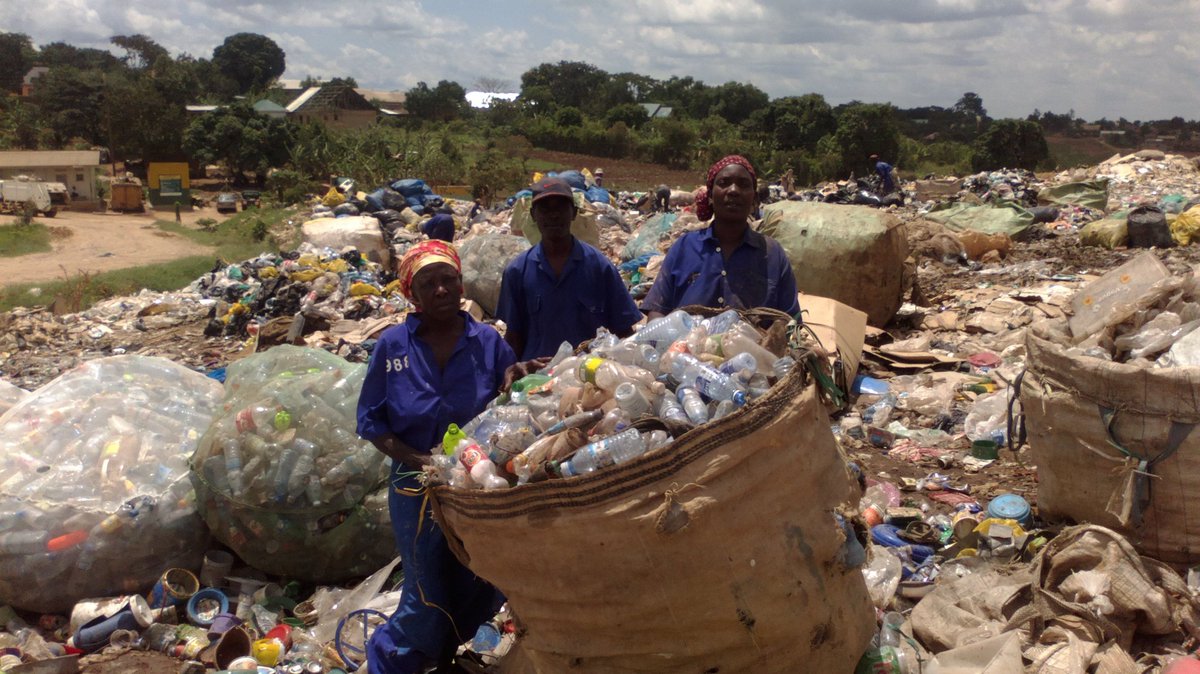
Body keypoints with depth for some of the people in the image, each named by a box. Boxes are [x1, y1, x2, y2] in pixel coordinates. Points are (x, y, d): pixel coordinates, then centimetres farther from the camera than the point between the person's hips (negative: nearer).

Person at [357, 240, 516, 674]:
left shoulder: (488, 341, -3)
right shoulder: (393, 345, -6)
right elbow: (370, 420, -3)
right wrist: (414, 459, -16)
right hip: (418, 490, -2)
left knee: (481, 593, 15)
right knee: (428, 601, 5)